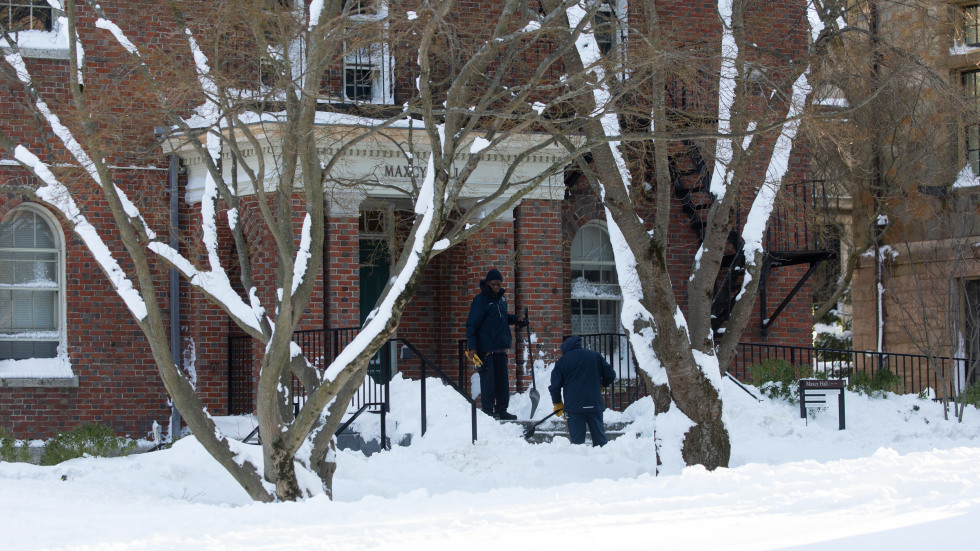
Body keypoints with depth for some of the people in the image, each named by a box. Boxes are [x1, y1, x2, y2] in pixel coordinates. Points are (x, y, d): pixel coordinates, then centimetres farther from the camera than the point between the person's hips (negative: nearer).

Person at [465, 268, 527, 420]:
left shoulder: (501, 298, 11)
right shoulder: (481, 300, -11)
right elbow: (471, 324, -13)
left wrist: (516, 320, 11)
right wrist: (472, 348, -19)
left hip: (501, 347, 7)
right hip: (486, 348, -7)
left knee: (503, 380, 10)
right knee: (488, 380, -5)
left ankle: (501, 410, 18)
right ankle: (487, 411, 2)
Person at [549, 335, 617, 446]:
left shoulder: (562, 361, 5)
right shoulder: (596, 356, 10)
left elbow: (555, 386, 3)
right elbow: (611, 375, 11)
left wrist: (557, 404, 16)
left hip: (573, 405, -2)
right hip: (595, 404, 2)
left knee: (577, 440, 1)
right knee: (600, 437, 8)